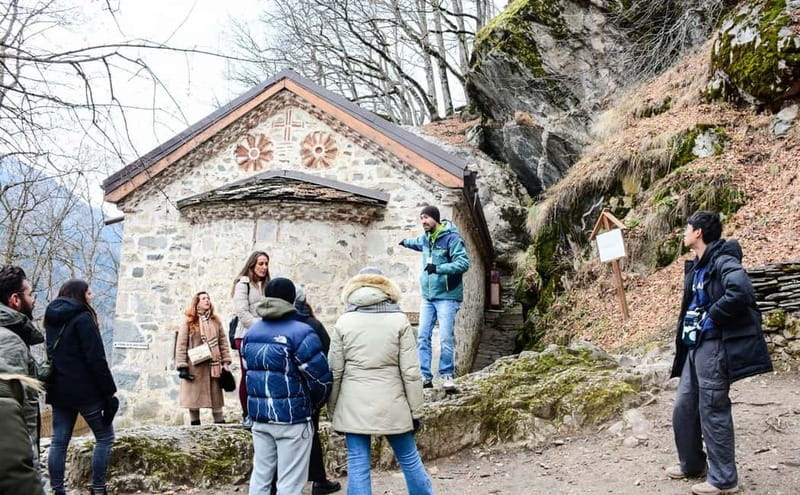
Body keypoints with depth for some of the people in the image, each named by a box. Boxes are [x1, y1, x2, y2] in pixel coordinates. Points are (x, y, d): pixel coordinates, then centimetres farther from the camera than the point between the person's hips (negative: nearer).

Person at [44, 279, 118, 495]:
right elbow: (96, 359, -16)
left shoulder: (53, 319, 13)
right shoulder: (82, 318, -12)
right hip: (84, 389, -7)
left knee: (59, 440, 8)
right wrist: (109, 392, -13)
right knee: (105, 437, 3)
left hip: (58, 390, 8)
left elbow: (53, 354, 19)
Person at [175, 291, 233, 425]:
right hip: (194, 366, -3)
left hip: (213, 366, 3)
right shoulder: (188, 322, -2)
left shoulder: (215, 321, 10)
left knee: (216, 395, 6)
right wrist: (182, 366, -10)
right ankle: (195, 423, 11)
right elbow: (181, 345, -4)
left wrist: (226, 362, 3)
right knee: (194, 396, 2)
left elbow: (223, 342, 10)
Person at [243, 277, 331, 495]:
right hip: (292, 418, -6)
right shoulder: (301, 333, -13)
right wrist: (313, 406, 5)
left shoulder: (251, 332, 8)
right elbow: (320, 378, -13)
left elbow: (249, 369, 14)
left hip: (259, 416, 6)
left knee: (260, 475, 15)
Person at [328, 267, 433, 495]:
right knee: (409, 459, 14)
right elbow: (410, 372, -4)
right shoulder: (399, 320, -2)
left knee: (358, 465, 4)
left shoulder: (343, 322, 1)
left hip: (354, 406, 0)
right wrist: (416, 411, 3)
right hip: (392, 405, 0)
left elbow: (335, 371, 1)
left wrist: (333, 411, 11)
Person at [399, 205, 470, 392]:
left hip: (446, 296, -7)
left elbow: (464, 263, -21)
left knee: (446, 338, -7)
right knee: (423, 337, 4)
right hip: (427, 296, 7)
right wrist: (406, 242, 54)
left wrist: (439, 268, -31)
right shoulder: (425, 238, 11)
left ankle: (447, 376, 5)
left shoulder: (451, 238, -13)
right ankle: (425, 376, 11)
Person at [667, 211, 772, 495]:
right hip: (695, 345, 10)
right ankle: (692, 464, 31)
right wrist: (685, 333, 12)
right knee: (684, 408, 14)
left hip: (714, 345, -9)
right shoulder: (698, 266, 14)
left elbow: (740, 292, -33)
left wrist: (712, 317, -20)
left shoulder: (722, 261, -15)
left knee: (713, 411, -2)